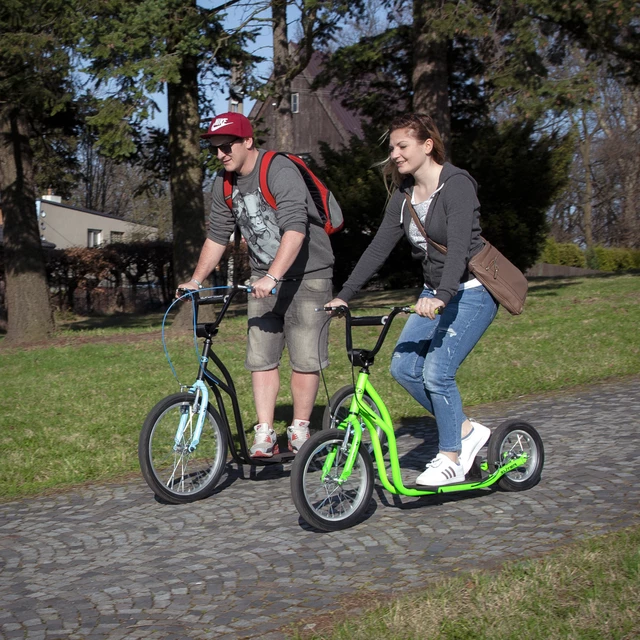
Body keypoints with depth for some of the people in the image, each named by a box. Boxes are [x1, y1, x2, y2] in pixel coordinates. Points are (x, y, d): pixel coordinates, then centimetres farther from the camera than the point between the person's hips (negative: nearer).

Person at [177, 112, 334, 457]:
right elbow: (217, 236, 12)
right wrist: (196, 281, 3)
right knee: (260, 357, -1)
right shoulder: (225, 185, 4)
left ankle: (299, 430, 8)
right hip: (264, 277, 6)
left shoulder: (280, 171, -20)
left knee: (304, 357, -6)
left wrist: (273, 277, -39)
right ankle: (265, 433, 0)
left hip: (306, 273, -6)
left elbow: (295, 229, -31)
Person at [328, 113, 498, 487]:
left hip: (472, 292, -8)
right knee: (404, 367, -3)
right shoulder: (404, 195, 5)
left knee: (436, 371, -16)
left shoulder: (456, 185, -19)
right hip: (436, 294, 8)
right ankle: (466, 431, 12)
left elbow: (459, 246, -31)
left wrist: (441, 297, -45)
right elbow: (379, 248, 4)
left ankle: (452, 459, 2)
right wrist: (345, 295, -4)